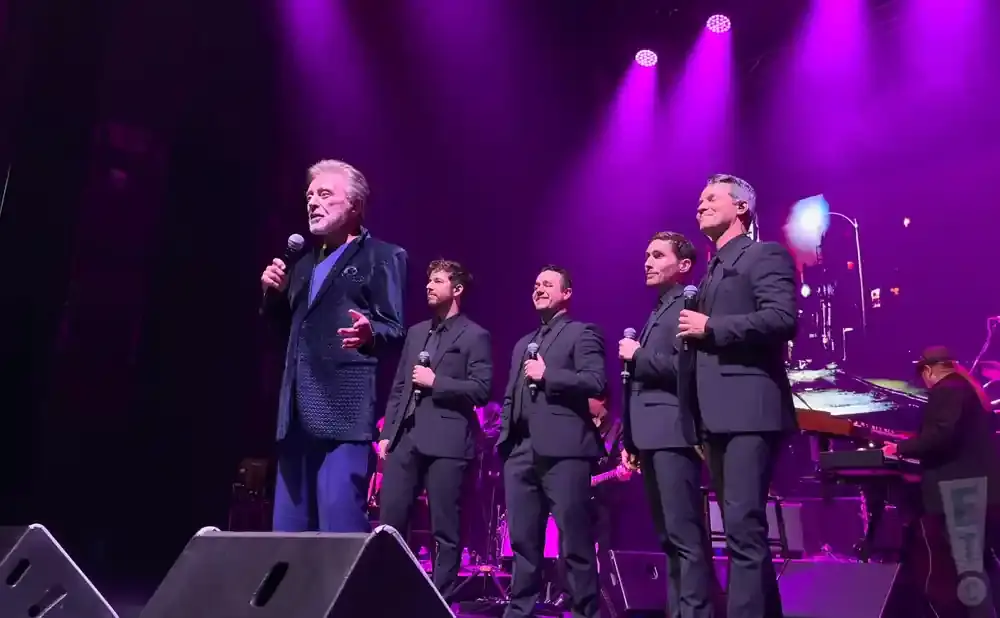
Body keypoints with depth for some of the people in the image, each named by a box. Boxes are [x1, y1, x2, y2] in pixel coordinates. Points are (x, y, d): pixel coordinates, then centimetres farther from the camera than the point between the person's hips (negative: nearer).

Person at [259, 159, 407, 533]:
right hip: (298, 412, 8)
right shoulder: (305, 264, 24)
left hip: (345, 409, -7)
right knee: (288, 528, 8)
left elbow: (395, 330, -8)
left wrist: (370, 335, -30)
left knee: (341, 529, -10)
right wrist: (274, 294, 5)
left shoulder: (383, 257, 2)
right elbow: (287, 331, 22)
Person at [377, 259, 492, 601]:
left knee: (445, 530, 0)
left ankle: (442, 599, 9)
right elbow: (398, 386, 19)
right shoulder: (416, 332, 20)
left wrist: (436, 382, -12)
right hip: (406, 438, 6)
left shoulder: (475, 336, 1)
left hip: (445, 441, -6)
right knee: (389, 523, 4)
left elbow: (481, 389, -8)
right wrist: (387, 432, 12)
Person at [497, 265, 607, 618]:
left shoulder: (582, 333, 5)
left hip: (563, 448, -6)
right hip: (521, 451, 7)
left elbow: (596, 382, -10)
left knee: (574, 539, -4)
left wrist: (546, 374, -9)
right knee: (523, 539, 7)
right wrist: (505, 438, 11)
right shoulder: (523, 344, 26)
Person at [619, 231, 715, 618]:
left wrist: (638, 356, -9)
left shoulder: (689, 305, -3)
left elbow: (686, 367, -18)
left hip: (673, 434, -10)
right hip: (652, 437, 10)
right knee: (670, 539, 11)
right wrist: (631, 441, 17)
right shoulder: (656, 314, 24)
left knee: (685, 536, -11)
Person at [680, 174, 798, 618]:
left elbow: (782, 317, -16)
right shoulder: (712, 272, 25)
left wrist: (710, 327, -13)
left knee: (743, 525, -14)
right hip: (718, 416, 9)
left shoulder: (765, 255, 0)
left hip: (750, 410, -9)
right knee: (742, 528, 11)